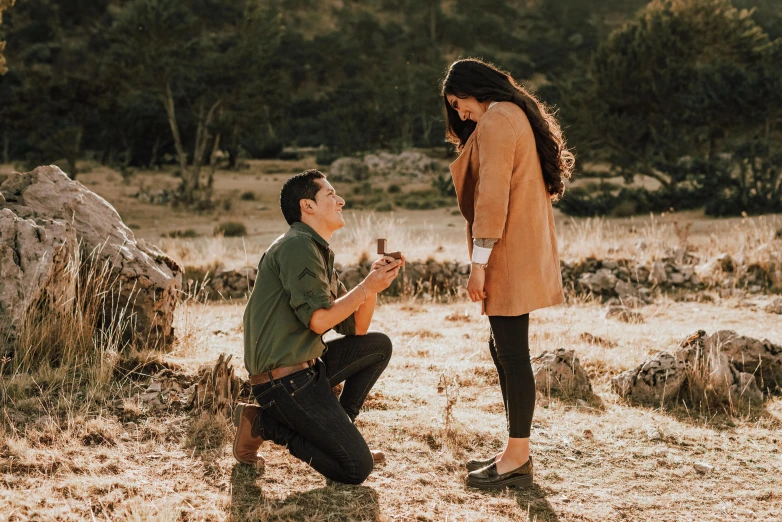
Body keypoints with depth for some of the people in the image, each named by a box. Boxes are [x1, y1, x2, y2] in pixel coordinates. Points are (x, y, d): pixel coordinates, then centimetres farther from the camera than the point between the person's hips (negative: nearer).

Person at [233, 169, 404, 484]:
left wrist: (373, 283, 2)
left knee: (378, 345, 16)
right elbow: (319, 320, -19)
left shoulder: (322, 256, 18)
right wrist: (367, 287, -9)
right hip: (284, 379, -10)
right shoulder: (298, 245, -12)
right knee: (356, 469, -11)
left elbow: (355, 329, 16)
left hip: (306, 367, 10)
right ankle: (266, 423, -2)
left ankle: (339, 427, 12)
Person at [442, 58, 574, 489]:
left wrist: (478, 262, -18)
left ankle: (518, 459, -1)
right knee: (502, 349, 15)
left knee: (512, 353, -7)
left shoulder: (495, 120, -12)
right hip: (525, 253, 11)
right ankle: (516, 451, 20)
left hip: (509, 255, -11)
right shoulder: (518, 114, 19)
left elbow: (492, 196, -19)